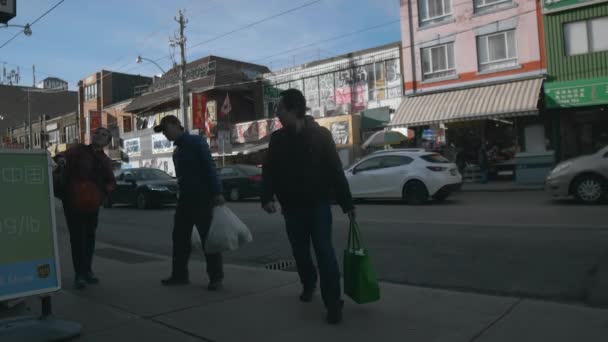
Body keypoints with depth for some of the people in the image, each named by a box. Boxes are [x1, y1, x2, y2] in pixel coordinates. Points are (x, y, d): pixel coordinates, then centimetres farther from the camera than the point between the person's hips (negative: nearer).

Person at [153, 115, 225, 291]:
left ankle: (216, 278, 3)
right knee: (180, 238, 10)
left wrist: (217, 192, -24)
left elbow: (209, 167, -16)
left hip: (202, 198, -8)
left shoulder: (196, 142, -7)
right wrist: (182, 194, 15)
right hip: (185, 198, 9)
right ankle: (179, 274, 21)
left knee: (208, 238, -4)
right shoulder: (177, 150, 18)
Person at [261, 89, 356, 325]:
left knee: (324, 251, -8)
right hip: (292, 207, 4)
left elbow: (335, 171, -6)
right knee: (300, 251, 14)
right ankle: (308, 285, 39)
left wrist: (347, 203, -7)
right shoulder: (278, 138, 4)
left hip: (318, 205, -4)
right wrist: (267, 197, -12)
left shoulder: (321, 135, -6)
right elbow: (269, 171, 4)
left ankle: (333, 303, -3)